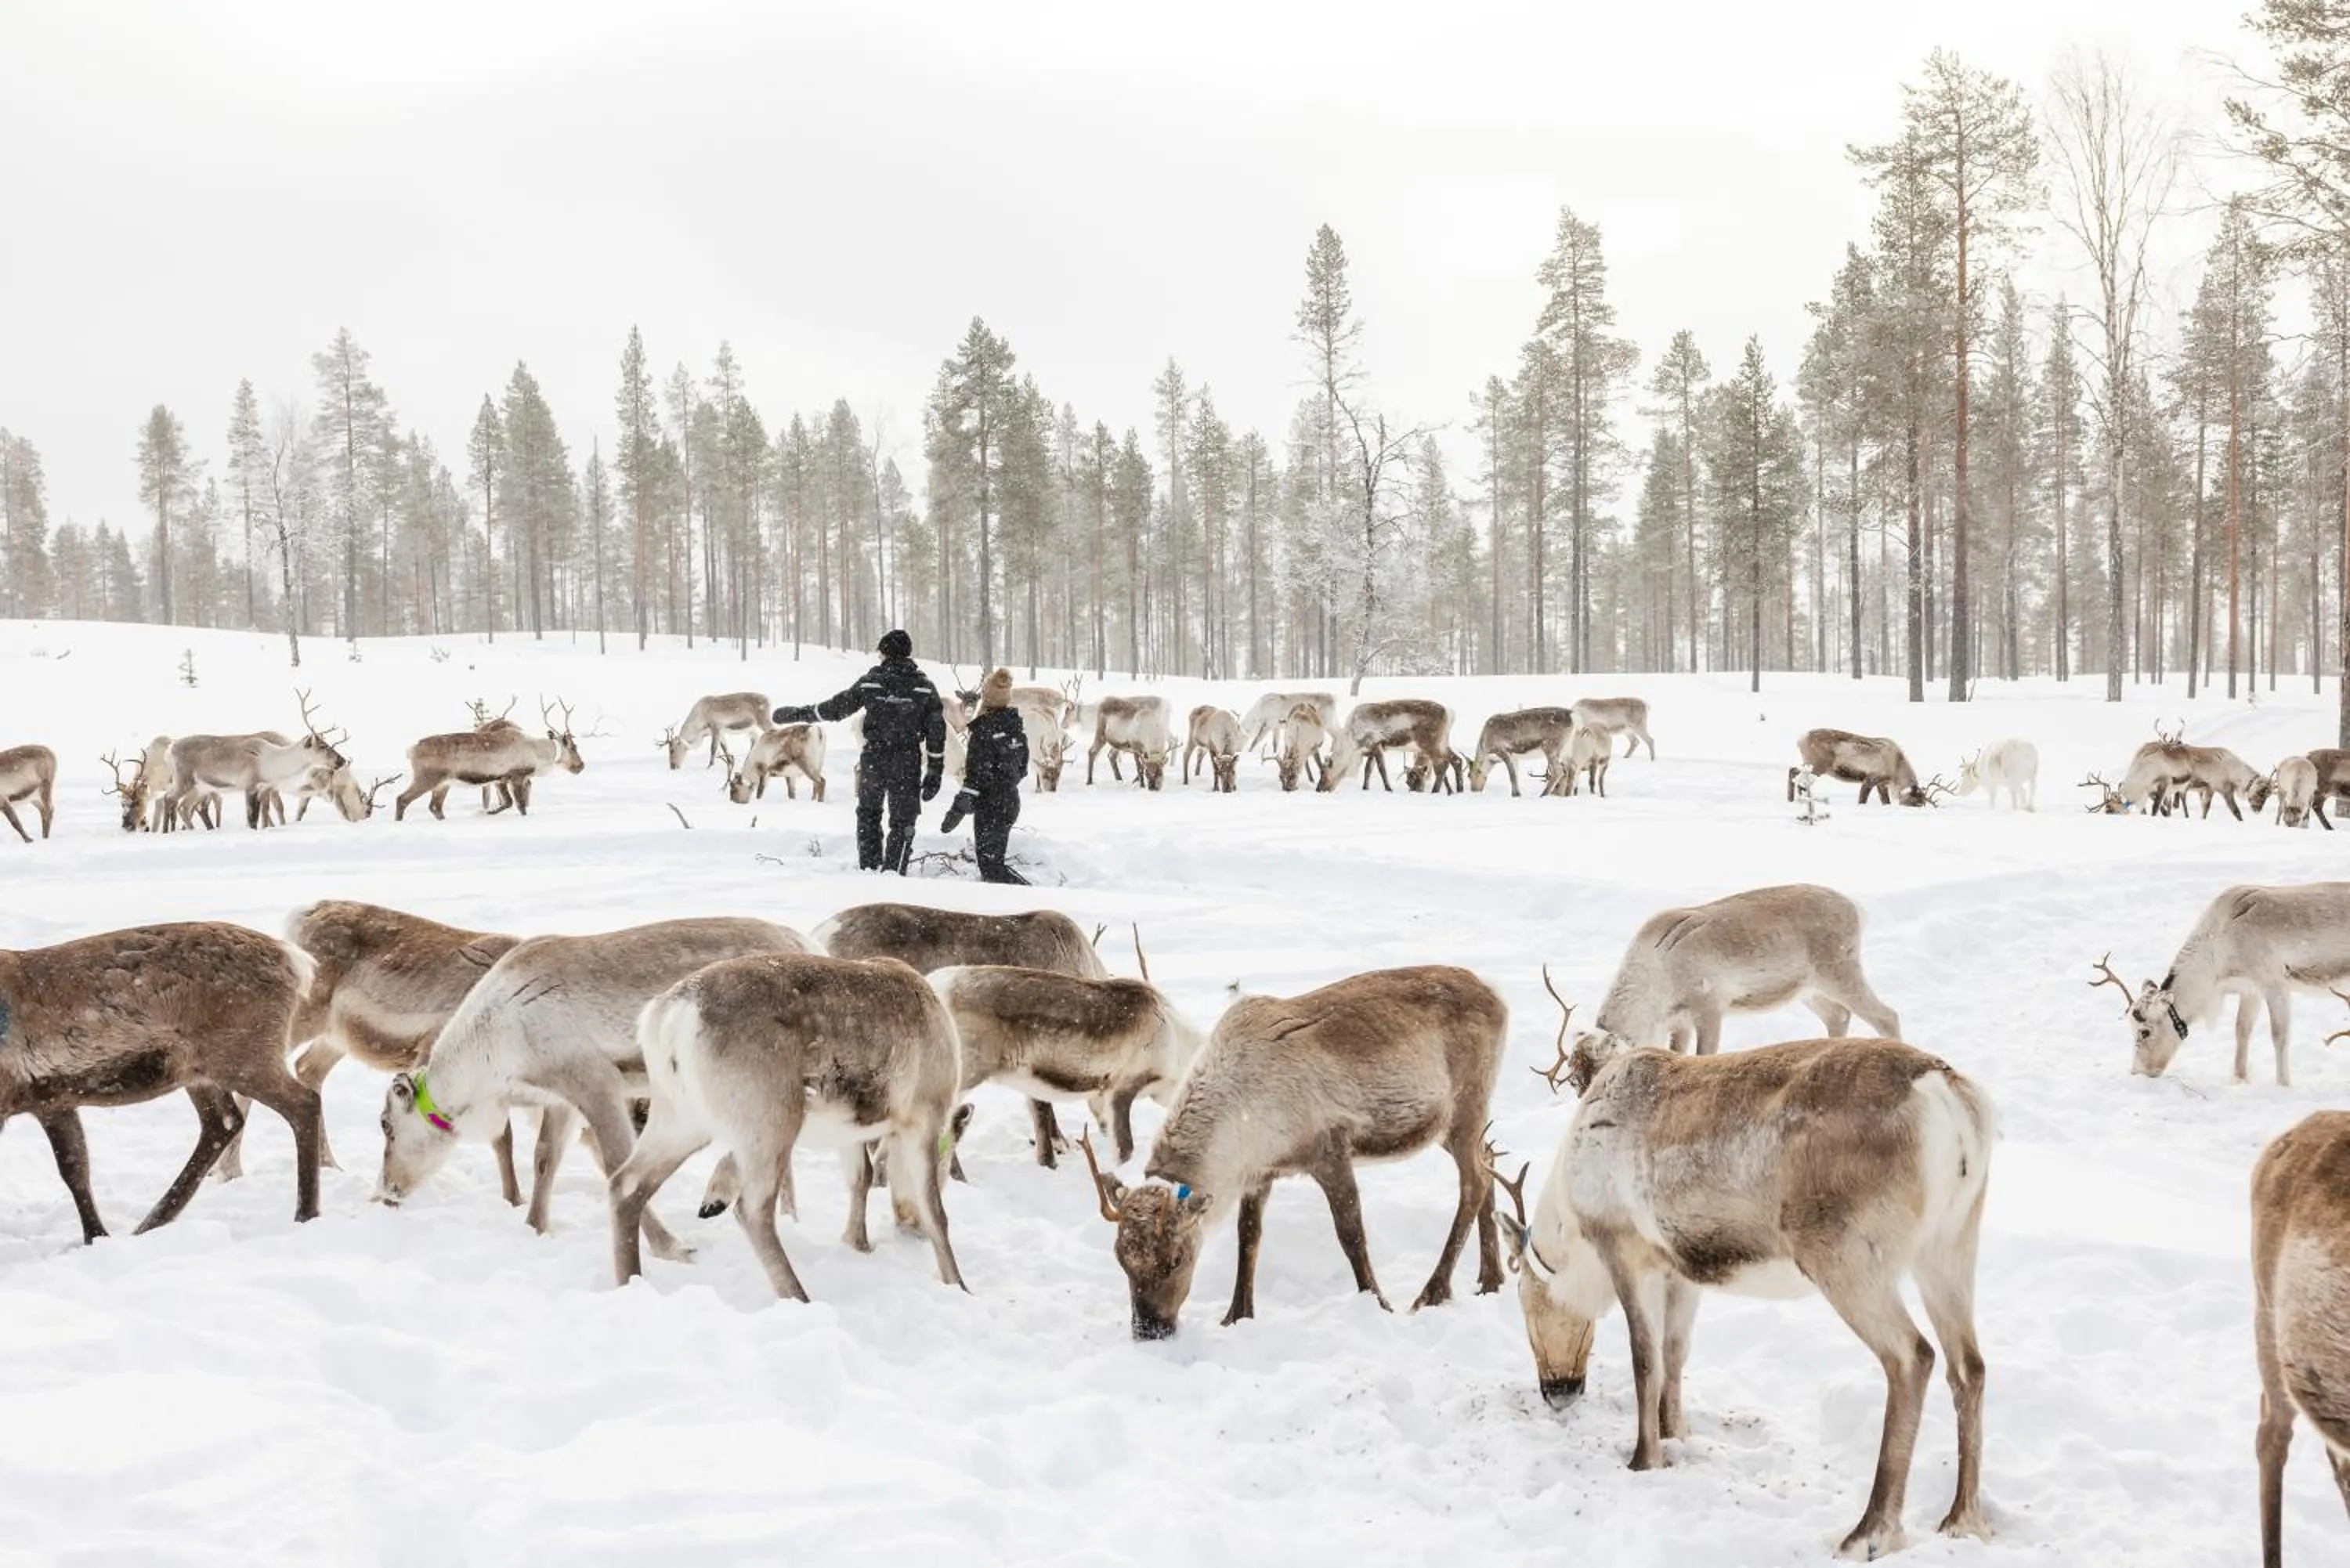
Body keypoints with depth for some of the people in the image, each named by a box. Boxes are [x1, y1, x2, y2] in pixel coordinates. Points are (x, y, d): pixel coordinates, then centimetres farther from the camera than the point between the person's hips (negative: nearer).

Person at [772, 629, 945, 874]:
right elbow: (937, 732, -2)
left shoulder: (871, 681, -4)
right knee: (903, 820, 8)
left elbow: (836, 707, 1)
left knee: (868, 814, 20)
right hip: (907, 763, 0)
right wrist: (934, 773, 4)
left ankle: (869, 868, 20)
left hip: (873, 758, 0)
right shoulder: (924, 686, -1)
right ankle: (893, 872, 1)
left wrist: (797, 714, 13)